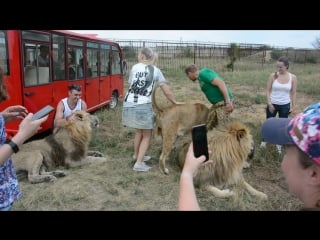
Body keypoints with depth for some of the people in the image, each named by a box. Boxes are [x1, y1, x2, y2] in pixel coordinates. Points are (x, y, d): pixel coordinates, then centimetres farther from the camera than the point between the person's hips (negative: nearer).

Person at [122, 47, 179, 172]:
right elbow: (167, 92, 7)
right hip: (143, 106, -3)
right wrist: (176, 103, 17)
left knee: (139, 131, 25)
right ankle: (139, 163, 5)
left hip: (128, 104, 4)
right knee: (147, 135, 12)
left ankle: (137, 155, 40)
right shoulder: (156, 70, 7)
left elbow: (131, 84, 16)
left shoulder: (135, 67, 11)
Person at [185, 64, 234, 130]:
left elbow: (220, 83, -21)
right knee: (209, 127, 11)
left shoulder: (203, 73, -12)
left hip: (223, 102, -10)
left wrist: (228, 101, -24)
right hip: (217, 103, 10)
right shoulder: (201, 77, 17)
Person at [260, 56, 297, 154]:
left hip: (285, 105, 1)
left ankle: (279, 144, 25)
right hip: (273, 104, 0)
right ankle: (264, 140, 27)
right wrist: (269, 103, -11)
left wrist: (293, 106, -1)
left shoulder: (293, 77, -6)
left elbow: (293, 93, 1)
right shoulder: (273, 75, -8)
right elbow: (268, 90, -4)